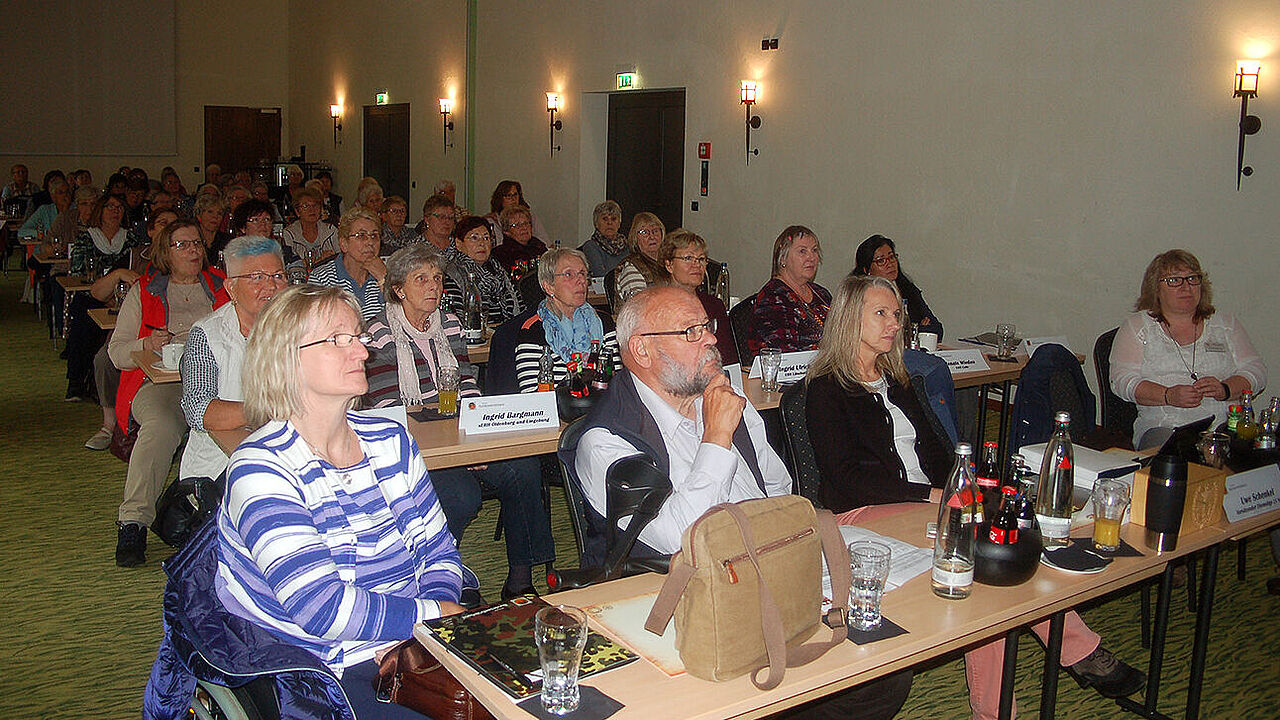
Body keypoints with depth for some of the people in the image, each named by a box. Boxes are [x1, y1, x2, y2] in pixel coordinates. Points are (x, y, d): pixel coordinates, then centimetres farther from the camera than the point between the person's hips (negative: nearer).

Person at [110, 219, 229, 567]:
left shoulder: (221, 285, 24)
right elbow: (117, 351, 15)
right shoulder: (144, 291, 21)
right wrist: (147, 345, -7)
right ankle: (133, 522, -35)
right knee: (161, 426, -37)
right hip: (161, 381, -1)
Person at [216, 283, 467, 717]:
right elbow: (323, 609, -22)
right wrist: (436, 614, -13)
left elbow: (439, 552, 12)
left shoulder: (391, 440, 8)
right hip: (327, 675, -6)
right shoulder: (260, 469, -13)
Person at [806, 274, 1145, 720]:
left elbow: (932, 446, 21)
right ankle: (1080, 651, -23)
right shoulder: (826, 390, -3)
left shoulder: (894, 381, 22)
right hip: (863, 512, -7)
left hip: (928, 500, 7)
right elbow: (848, 474, -12)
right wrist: (930, 494, -17)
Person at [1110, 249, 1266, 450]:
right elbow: (1122, 380, -1)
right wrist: (1169, 396, -17)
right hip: (1163, 427, -3)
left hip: (1225, 425, 3)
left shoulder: (1225, 324, 20)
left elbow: (1256, 372, 12)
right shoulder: (1136, 326, 10)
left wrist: (1224, 389, -10)